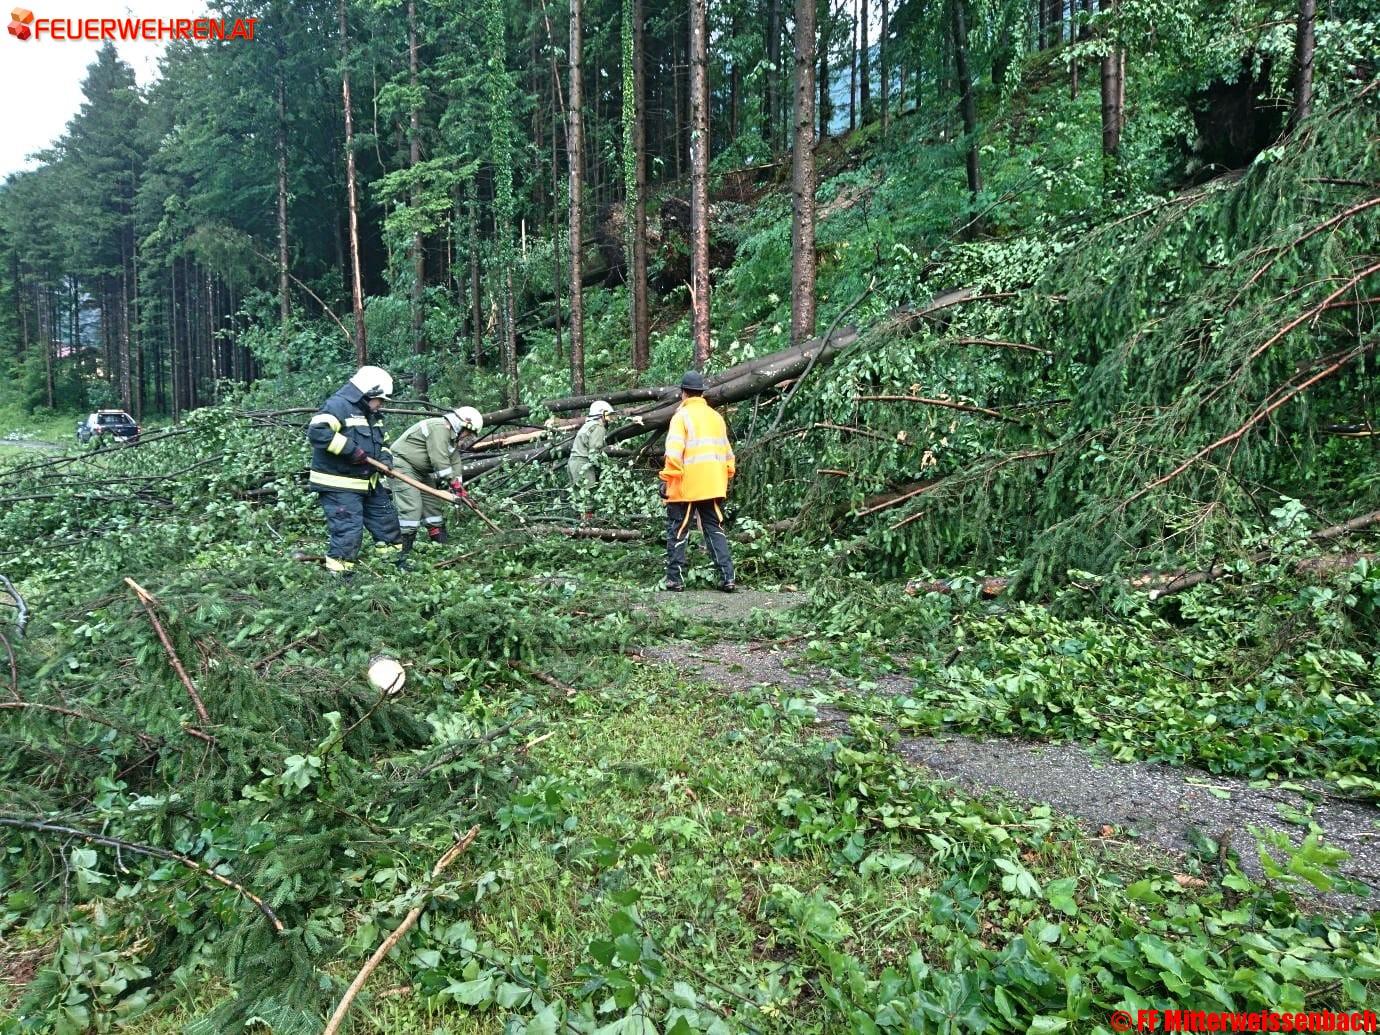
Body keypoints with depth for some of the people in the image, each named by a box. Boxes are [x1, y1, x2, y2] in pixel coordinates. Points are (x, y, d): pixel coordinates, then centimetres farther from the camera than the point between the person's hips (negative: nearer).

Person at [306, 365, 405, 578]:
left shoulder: (372, 414, 15)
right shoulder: (338, 405, -15)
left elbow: (383, 442, 25)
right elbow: (317, 431, -30)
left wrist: (384, 457, 2)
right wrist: (350, 448, -28)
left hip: (369, 483, 10)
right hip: (340, 486, -10)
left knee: (386, 519, 18)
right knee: (348, 532, -12)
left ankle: (395, 558, 35)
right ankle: (337, 575, -1)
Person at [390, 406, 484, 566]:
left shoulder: (453, 437, 11)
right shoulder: (439, 428, -21)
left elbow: (455, 462, 6)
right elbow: (440, 460, -27)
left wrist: (459, 487, -4)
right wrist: (454, 482, -21)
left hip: (421, 471, 11)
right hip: (403, 464, -10)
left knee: (434, 503, 11)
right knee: (411, 507, -17)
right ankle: (402, 555, -17)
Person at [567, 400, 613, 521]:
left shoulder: (588, 425, 23)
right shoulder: (598, 428, -8)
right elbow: (594, 451, -16)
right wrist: (597, 468, -11)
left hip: (574, 461, 10)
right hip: (583, 463, -10)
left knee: (580, 493, 12)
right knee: (588, 492, -9)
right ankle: (588, 517, -10)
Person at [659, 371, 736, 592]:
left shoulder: (682, 416, -6)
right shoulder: (716, 417, 12)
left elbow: (674, 452, -16)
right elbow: (727, 452, 15)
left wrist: (667, 479, -11)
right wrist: (726, 478, 23)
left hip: (686, 486, -5)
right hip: (713, 486, 5)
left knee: (678, 531, 5)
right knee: (715, 529, 10)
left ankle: (675, 579, 7)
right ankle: (727, 578, 3)